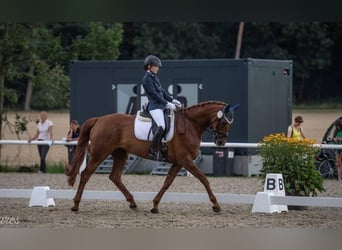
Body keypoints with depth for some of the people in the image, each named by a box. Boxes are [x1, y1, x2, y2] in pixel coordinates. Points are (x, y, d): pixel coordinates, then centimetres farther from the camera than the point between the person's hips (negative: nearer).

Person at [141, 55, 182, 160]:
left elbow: (162, 91, 21)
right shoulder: (147, 79, -11)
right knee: (161, 126, -28)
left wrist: (172, 100, 12)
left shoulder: (154, 77, 18)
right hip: (154, 106, -10)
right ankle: (153, 151, -27)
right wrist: (167, 104, -17)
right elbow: (154, 94, -16)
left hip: (161, 105, 10)